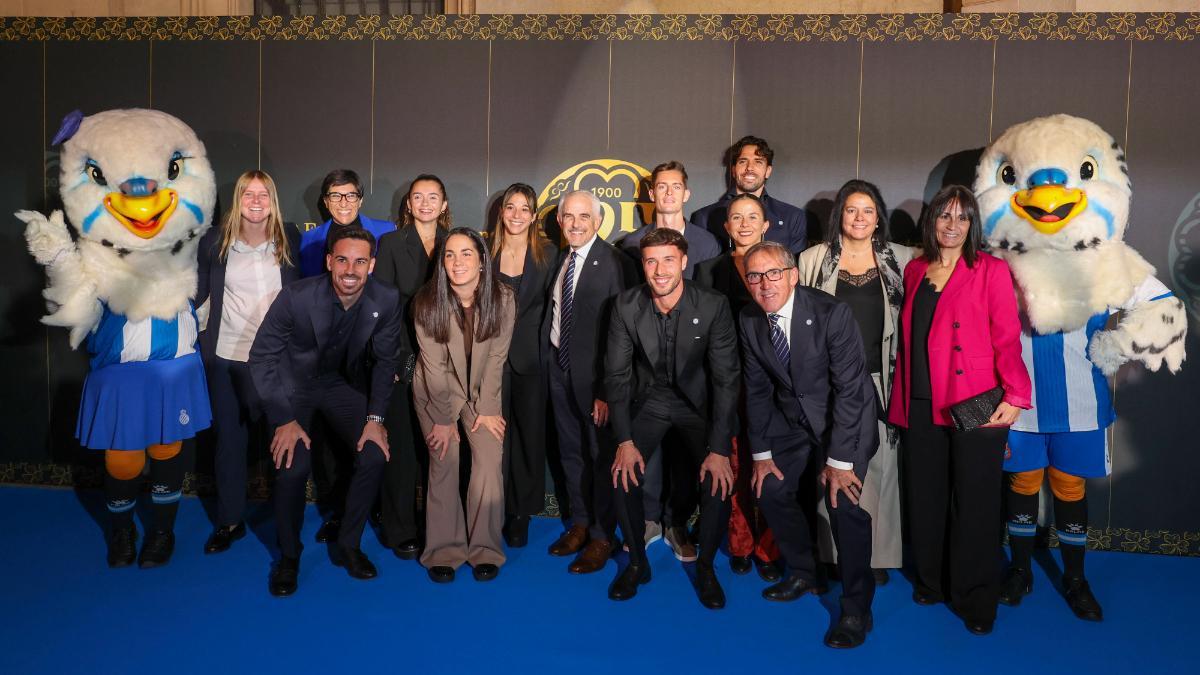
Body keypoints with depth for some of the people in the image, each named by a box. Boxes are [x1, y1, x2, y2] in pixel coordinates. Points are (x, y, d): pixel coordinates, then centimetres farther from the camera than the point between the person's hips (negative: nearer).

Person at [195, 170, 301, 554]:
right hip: (225, 357, 1)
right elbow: (198, 293, 3)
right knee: (229, 439, 11)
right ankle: (230, 521, 26)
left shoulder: (290, 239, -1)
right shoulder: (215, 241, 0)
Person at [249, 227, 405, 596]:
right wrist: (284, 421, -20)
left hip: (343, 384, 3)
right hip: (293, 384, -2)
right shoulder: (296, 296, -26)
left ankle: (348, 545, 6)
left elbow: (386, 359, -4)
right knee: (293, 465, -21)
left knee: (375, 456, -16)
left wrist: (375, 418, -10)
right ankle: (288, 555, 4)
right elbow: (262, 357, -16)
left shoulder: (387, 300, -18)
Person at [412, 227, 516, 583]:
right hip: (436, 392, -1)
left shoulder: (502, 298, -17)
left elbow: (496, 357, -10)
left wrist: (486, 408, -9)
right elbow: (434, 365, -15)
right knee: (444, 463, -7)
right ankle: (444, 552, 4)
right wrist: (444, 418, -13)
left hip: (483, 390, 1)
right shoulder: (428, 300, -19)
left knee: (490, 461, -11)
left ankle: (485, 550, 1)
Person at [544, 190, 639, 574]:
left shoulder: (615, 264, -15)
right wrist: (548, 353, 5)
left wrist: (608, 389, -20)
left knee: (602, 454, 4)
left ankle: (602, 537, 20)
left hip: (595, 373, -7)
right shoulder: (561, 260, 9)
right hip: (560, 367, 7)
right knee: (571, 451, 18)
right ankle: (580, 524, 36)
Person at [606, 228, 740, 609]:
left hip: (697, 401, -1)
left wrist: (719, 449, -24)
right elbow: (617, 374, -10)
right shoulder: (626, 306, -15)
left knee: (719, 480, -20)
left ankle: (705, 567, 6)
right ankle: (637, 562, 6)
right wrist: (624, 440, -17)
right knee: (623, 474, -18)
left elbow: (726, 378, -18)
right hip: (648, 399, 1)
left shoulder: (713, 306, -21)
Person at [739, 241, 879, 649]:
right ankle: (803, 574, 27)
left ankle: (856, 608, 0)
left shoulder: (832, 314, -24)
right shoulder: (749, 320, -8)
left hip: (844, 414, -5)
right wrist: (761, 453, 0)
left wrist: (839, 459, -23)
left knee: (844, 501, -17)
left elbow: (849, 389, -24)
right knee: (771, 490, 2)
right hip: (790, 417, 6)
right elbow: (757, 388, 0)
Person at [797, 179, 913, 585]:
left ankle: (877, 557, 14)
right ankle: (837, 555, 16)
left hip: (880, 382, 1)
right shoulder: (813, 260, 6)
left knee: (880, 467, 1)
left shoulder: (899, 259, 7)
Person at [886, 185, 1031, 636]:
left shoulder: (991, 270, -2)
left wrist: (1014, 396, -17)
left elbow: (1007, 339, -8)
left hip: (975, 405, -4)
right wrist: (901, 400, 8)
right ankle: (930, 582, 29)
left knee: (974, 502, 3)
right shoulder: (915, 271, 11)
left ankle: (975, 600, 18)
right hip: (921, 404, 4)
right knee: (924, 498, 11)